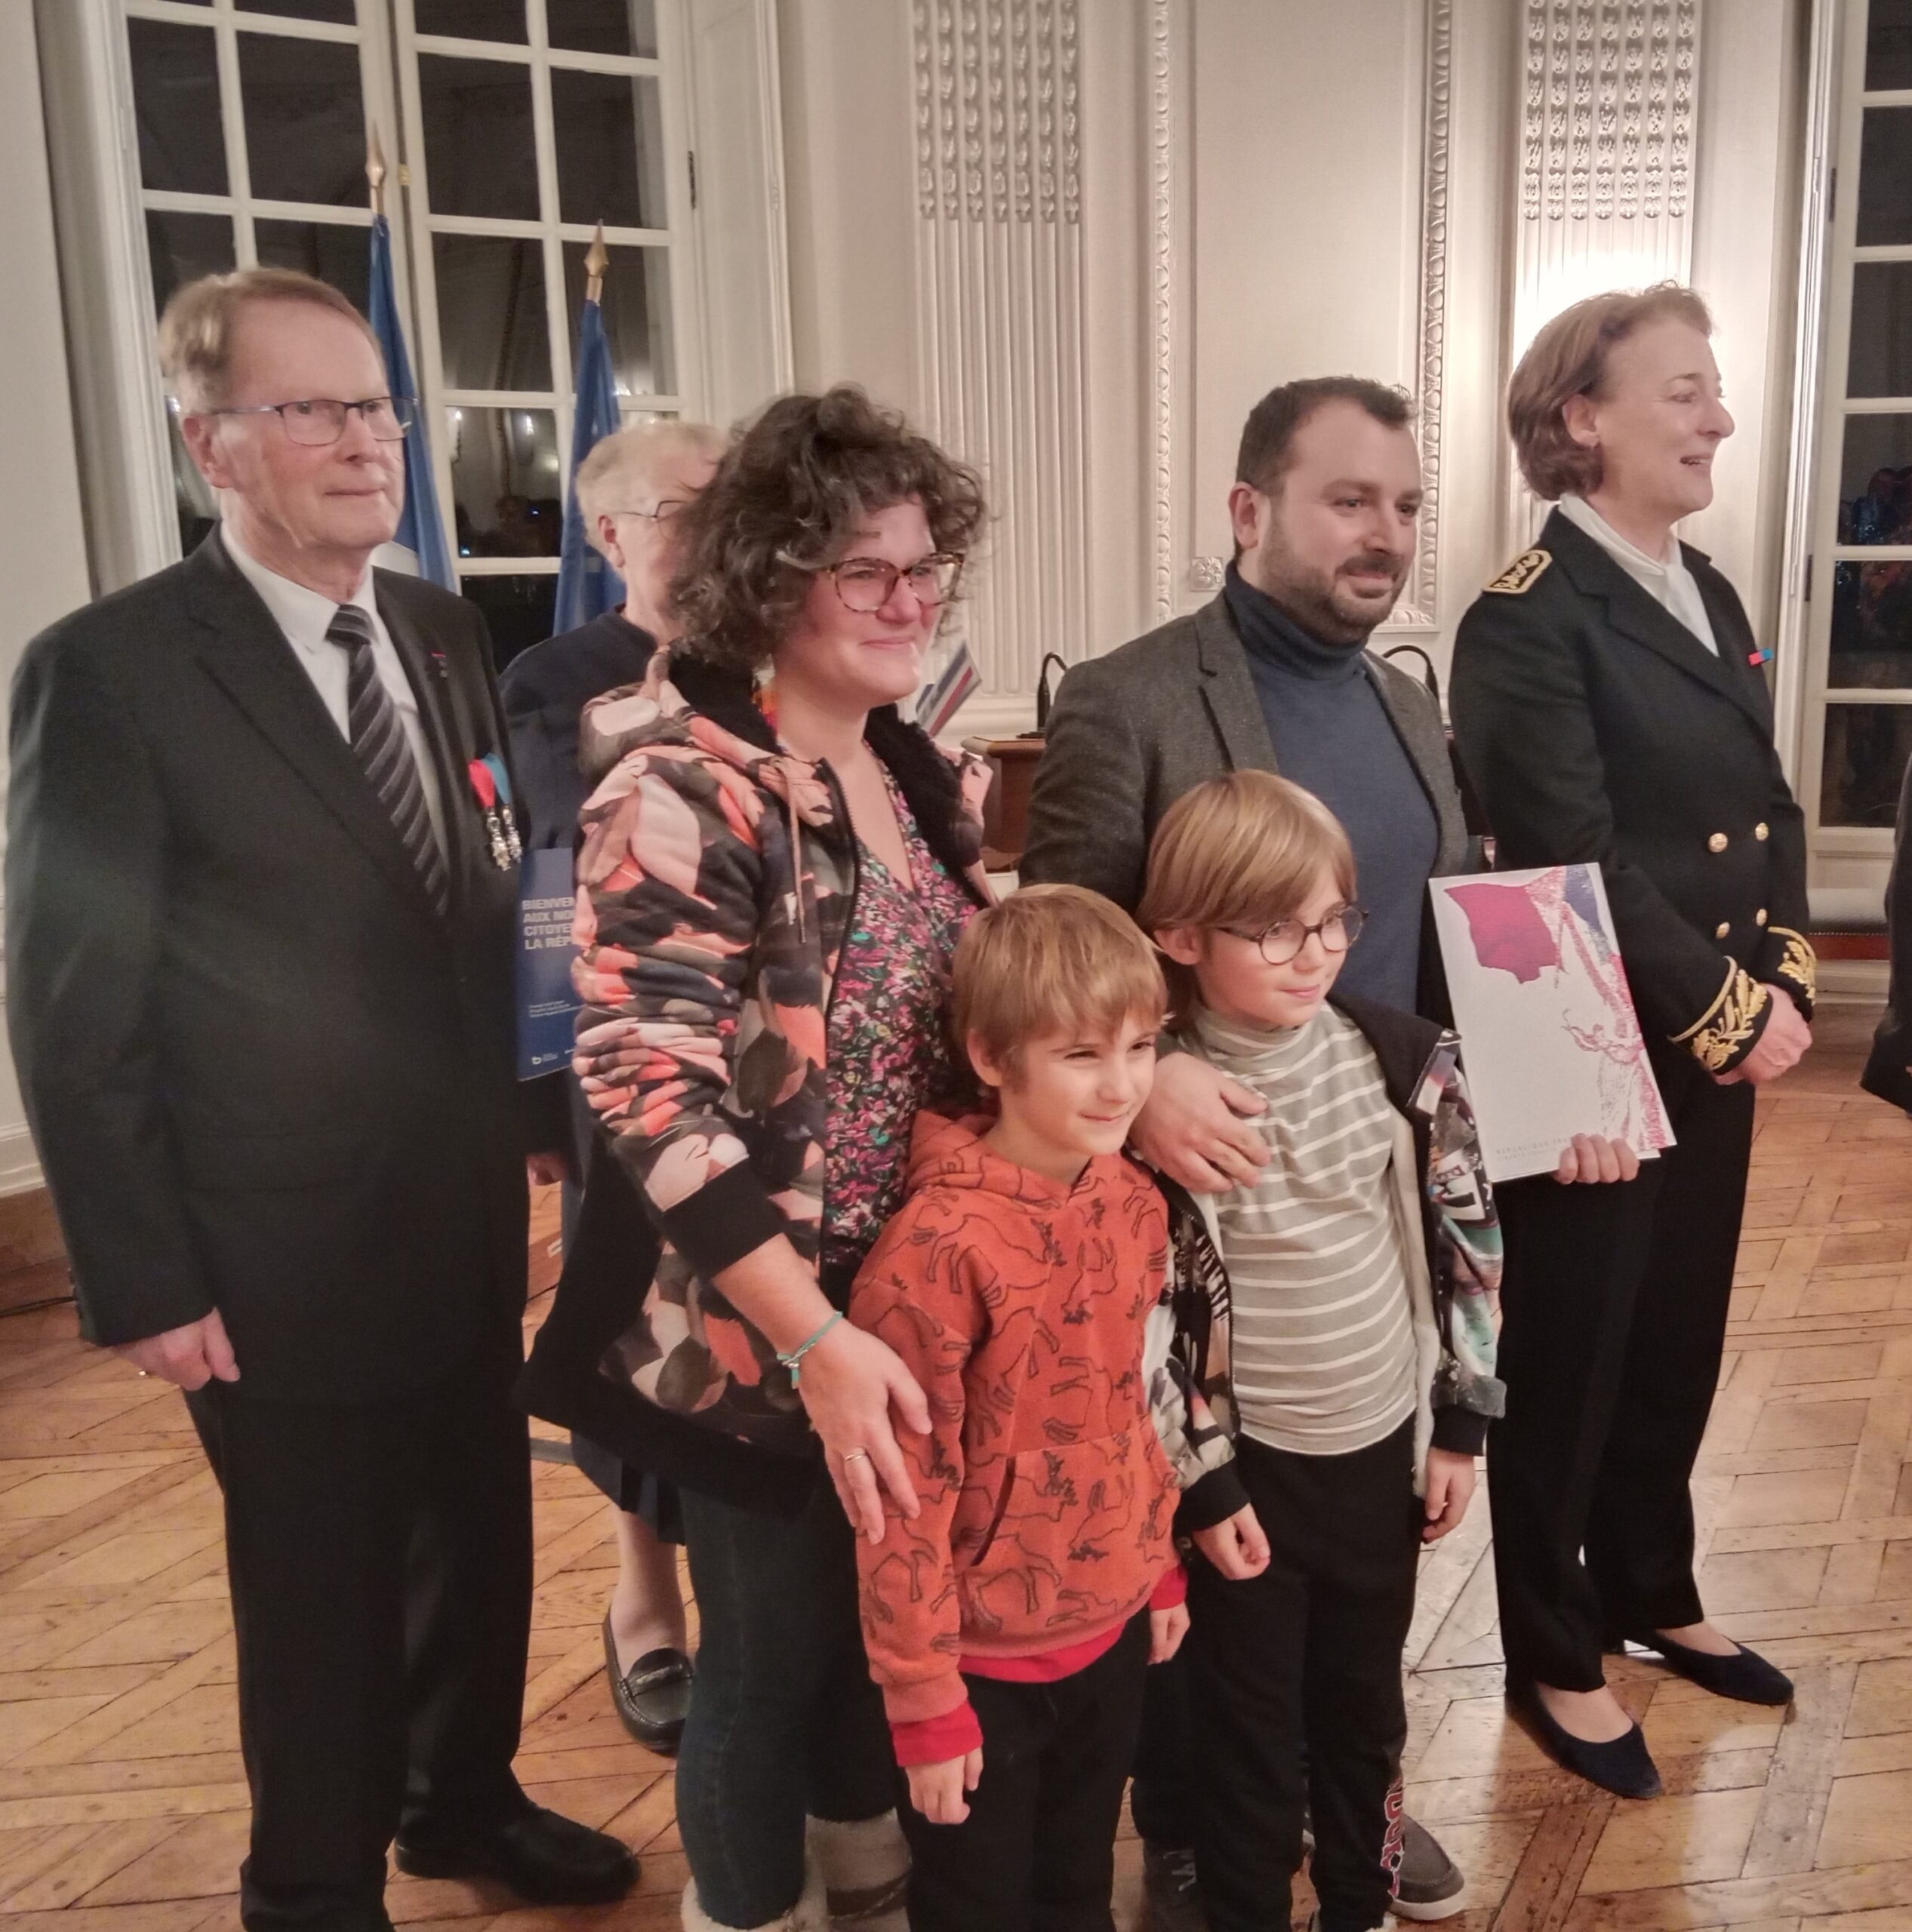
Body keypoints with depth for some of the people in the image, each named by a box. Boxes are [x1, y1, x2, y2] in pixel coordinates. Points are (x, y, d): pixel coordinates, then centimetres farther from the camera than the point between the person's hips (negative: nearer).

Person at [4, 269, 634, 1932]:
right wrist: (143, 1282, -11)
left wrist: (532, 1121, 8)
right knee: (320, 1596, 14)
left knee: (481, 1541, 21)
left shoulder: (443, 631, 4)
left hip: (472, 1216, 6)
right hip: (290, 1249, -6)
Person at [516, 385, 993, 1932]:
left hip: (915, 1303, 7)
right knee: (772, 1660, 12)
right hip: (759, 1329, -7)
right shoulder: (684, 788, -19)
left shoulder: (929, 777, 5)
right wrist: (816, 1339, -29)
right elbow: (646, 1088, -25)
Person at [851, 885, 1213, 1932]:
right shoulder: (938, 1246, -26)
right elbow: (903, 1501, -20)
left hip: (1110, 1629, 6)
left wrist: (1161, 1568, 13)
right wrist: (925, 1702, -15)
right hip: (987, 1657, -6)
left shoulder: (1134, 1201, -4)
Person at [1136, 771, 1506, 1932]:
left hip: (1383, 1447, 4)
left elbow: (1466, 1246, 1)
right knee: (1251, 1733, 12)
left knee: (1365, 1710, 22)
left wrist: (1460, 1426, 4)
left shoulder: (1403, 1062, -8)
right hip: (1247, 1465, -3)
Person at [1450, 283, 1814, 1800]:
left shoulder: (1709, 592, 11)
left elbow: (1772, 809, 12)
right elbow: (1579, 867, -21)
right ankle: (1556, 1658, 27)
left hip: (1719, 1049, 8)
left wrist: (1785, 979, -2)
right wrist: (1730, 1012, -15)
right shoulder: (1528, 620, -16)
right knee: (1571, 1354, 8)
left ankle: (1652, 1591, 42)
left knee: (1679, 1336, 20)